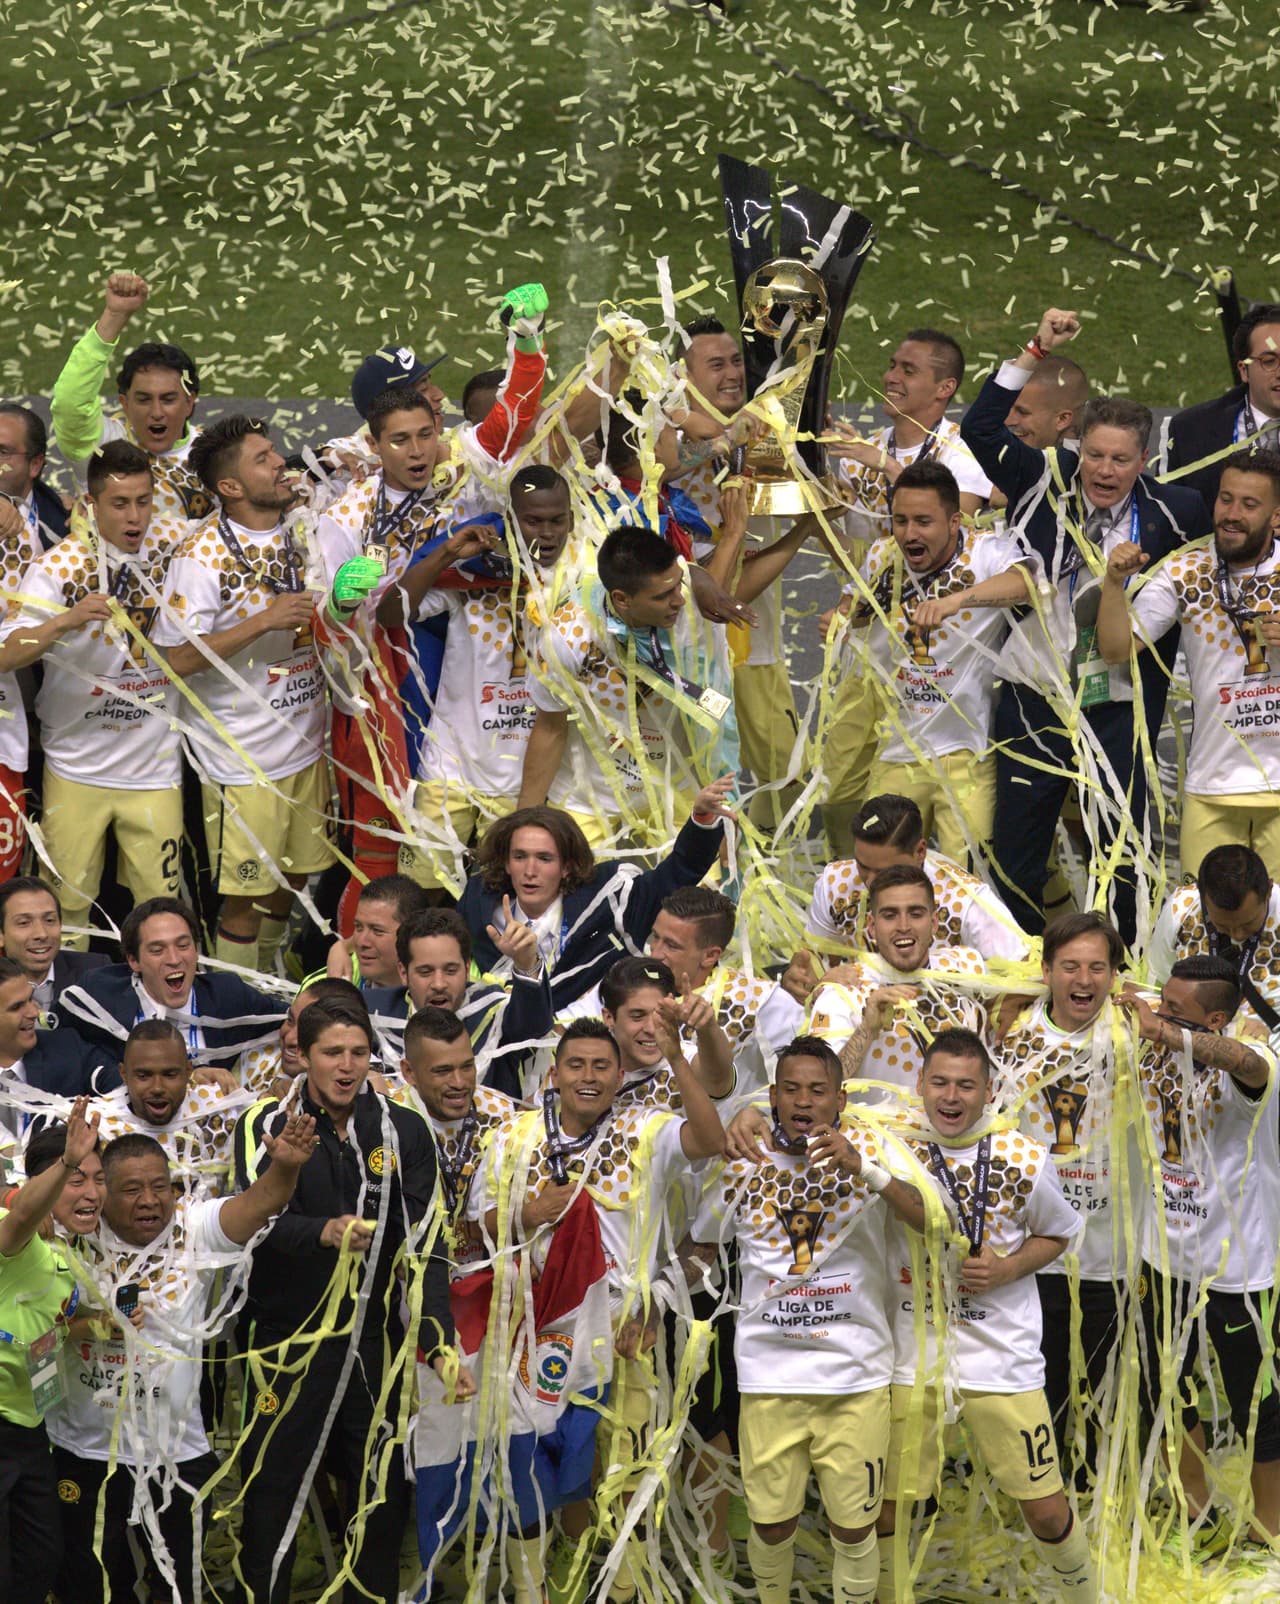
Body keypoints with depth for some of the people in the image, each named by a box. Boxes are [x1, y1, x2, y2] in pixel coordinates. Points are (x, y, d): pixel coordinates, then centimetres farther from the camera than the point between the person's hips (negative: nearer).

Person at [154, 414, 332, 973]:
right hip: (243, 756, -6)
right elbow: (178, 659, -20)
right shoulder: (202, 555, -16)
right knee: (246, 892, 0)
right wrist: (265, 621, -26)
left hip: (304, 743, 6)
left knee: (292, 876, 16)